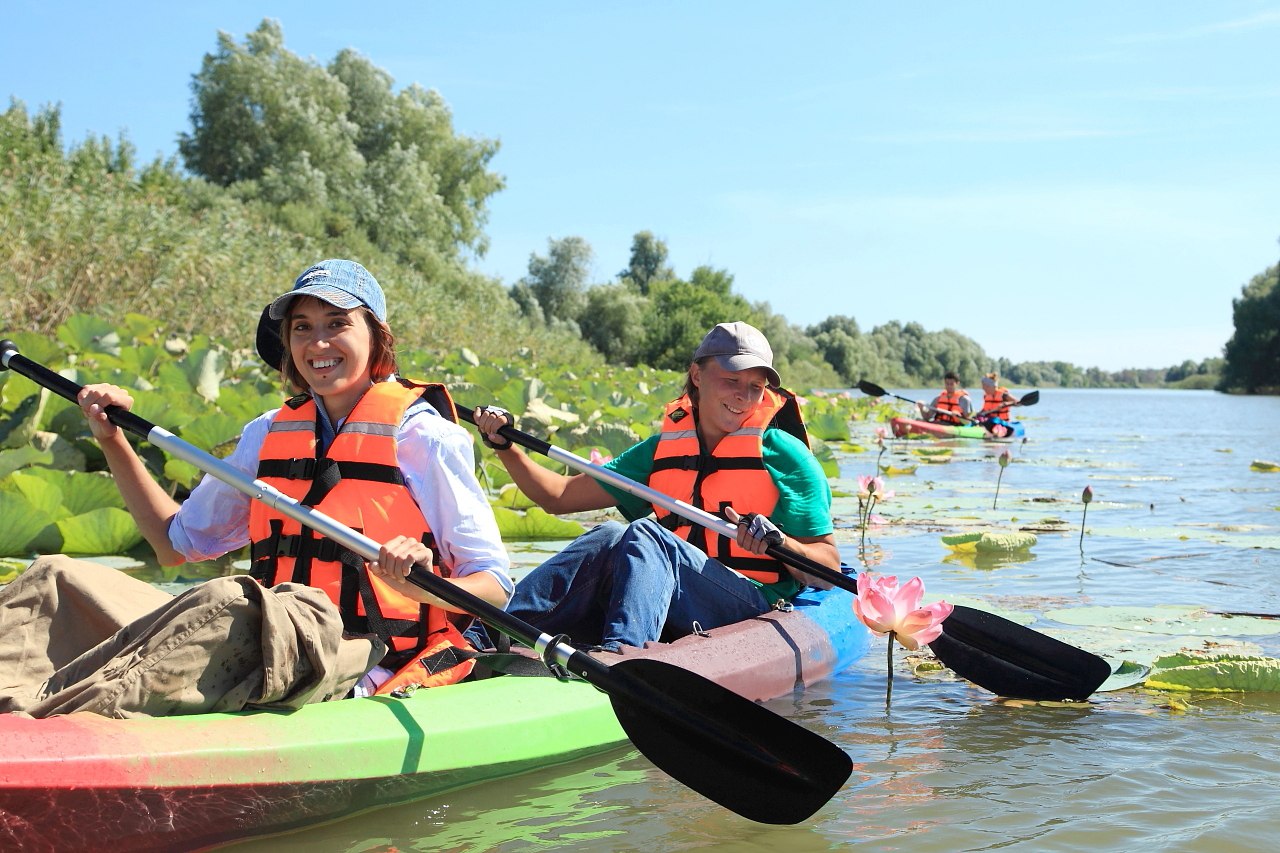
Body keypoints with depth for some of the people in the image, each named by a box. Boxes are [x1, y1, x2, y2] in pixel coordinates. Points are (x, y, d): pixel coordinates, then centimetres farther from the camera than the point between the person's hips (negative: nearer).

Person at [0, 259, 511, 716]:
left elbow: (495, 588, -3)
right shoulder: (268, 434, 15)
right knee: (65, 578, -13)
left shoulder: (423, 437, -1)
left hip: (371, 677, -5)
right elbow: (177, 543, 25)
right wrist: (114, 441, 17)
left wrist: (417, 586, -24)